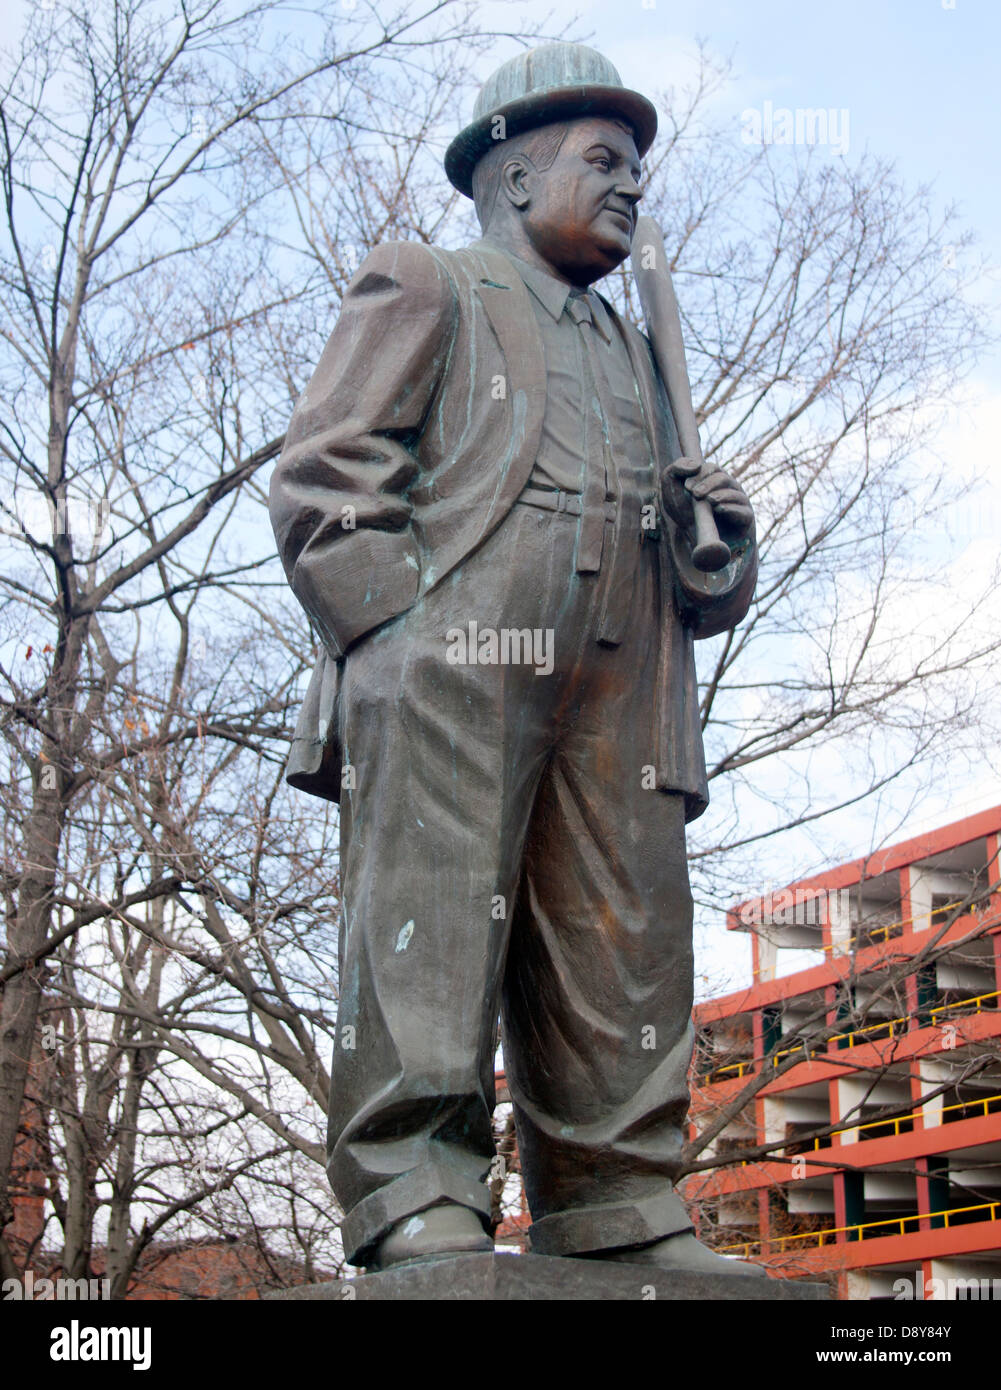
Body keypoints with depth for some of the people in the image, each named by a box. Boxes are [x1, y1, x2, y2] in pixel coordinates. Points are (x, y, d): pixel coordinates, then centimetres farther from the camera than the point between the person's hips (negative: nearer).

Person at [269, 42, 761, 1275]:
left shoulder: (631, 359, 36)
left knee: (624, 965, -3)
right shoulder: (424, 289, 18)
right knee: (431, 939, -16)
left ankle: (624, 1229, -3)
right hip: (452, 681, -6)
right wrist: (410, 637, -12)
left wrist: (719, 552, 10)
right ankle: (418, 1218, -18)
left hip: (615, 707, 6)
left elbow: (676, 571, 35)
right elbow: (323, 479, 3)